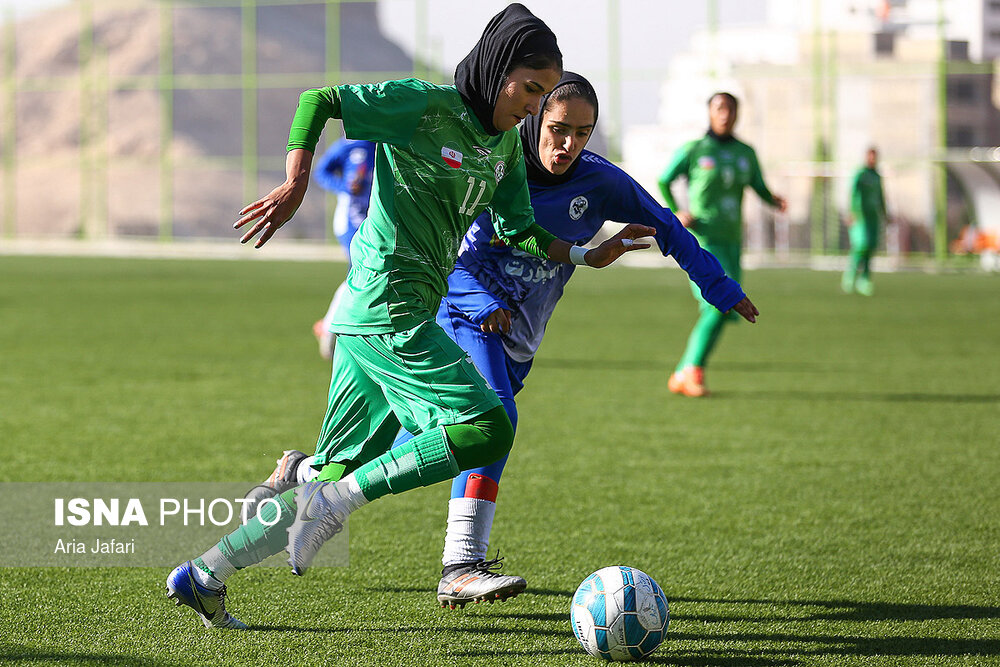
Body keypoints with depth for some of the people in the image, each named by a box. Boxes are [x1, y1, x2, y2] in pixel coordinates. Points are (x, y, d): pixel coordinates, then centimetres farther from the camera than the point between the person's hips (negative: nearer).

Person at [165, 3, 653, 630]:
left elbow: (522, 235, 21)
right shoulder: (424, 107, -10)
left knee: (339, 476, 11)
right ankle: (336, 501, -13)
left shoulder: (506, 143, 15)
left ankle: (204, 576, 17)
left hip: (370, 320, 9)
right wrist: (295, 186, -19)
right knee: (487, 429, -18)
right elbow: (317, 100, -8)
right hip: (388, 311, -9)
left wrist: (590, 255, 10)